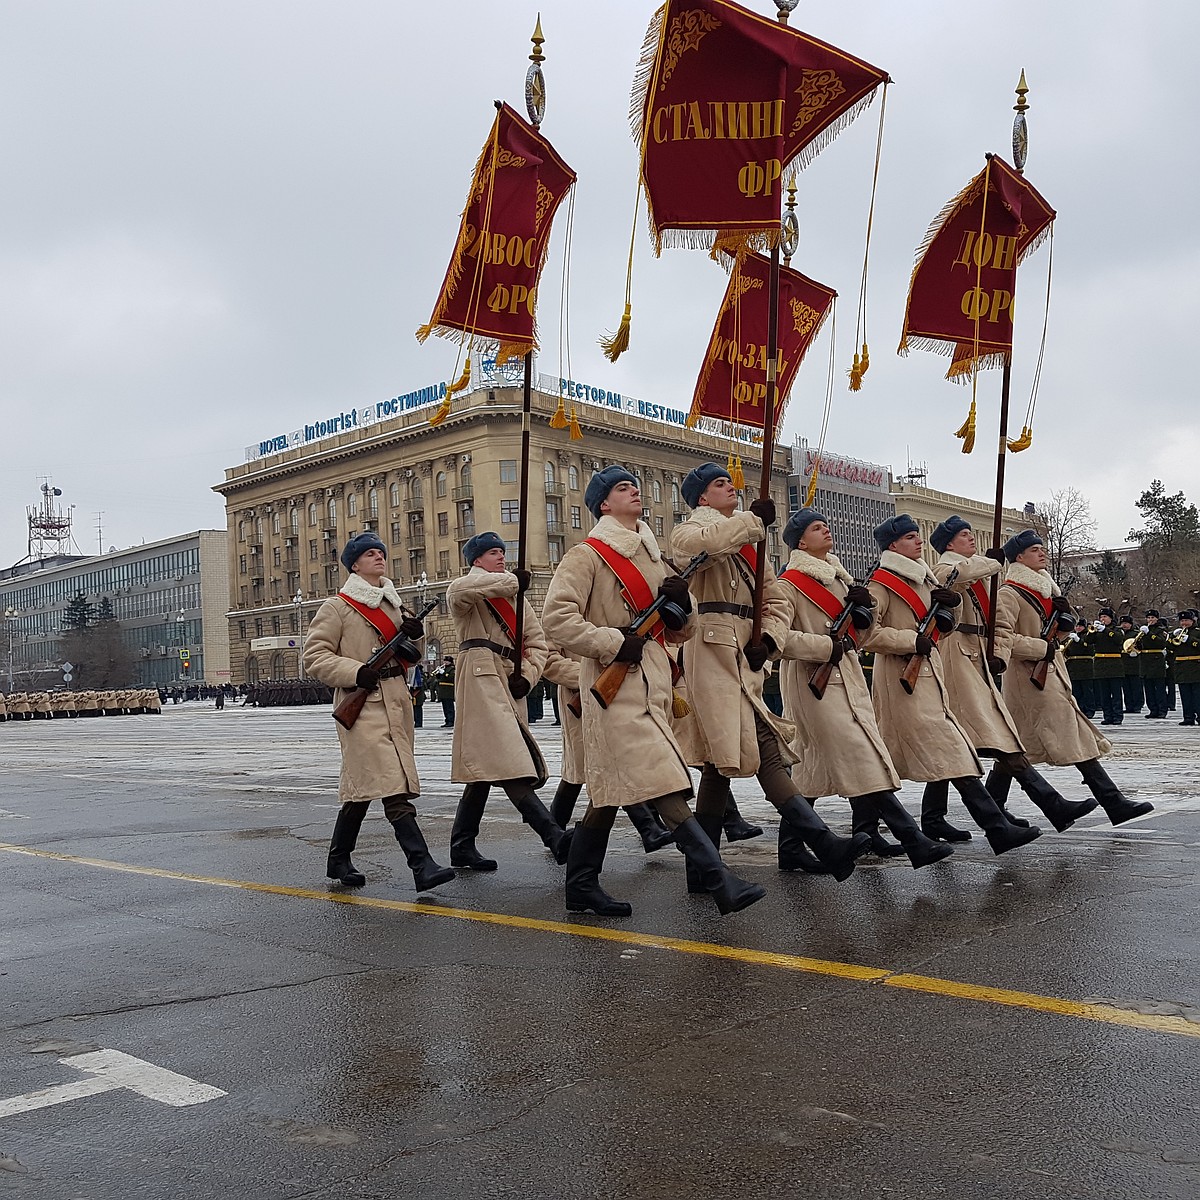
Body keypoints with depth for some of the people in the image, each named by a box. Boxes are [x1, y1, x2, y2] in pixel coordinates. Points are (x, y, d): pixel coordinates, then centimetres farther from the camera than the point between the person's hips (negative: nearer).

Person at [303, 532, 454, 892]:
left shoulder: (394, 605, 20)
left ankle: (339, 860, 25)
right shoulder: (337, 607, -1)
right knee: (393, 785, -17)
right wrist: (355, 671, -19)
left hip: (396, 703, 7)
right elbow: (314, 656, -5)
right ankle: (422, 865, -21)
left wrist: (415, 636, 2)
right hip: (363, 705, -7)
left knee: (362, 784, 12)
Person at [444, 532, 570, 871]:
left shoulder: (515, 597, 25)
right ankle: (553, 837, -28)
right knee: (505, 763, -18)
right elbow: (461, 589, -23)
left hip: (509, 684, 8)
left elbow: (537, 642, 17)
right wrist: (511, 581, -19)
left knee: (486, 766, 8)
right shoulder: (464, 594, 5)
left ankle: (462, 846, 17)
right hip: (481, 680, -8)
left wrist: (527, 676, -2)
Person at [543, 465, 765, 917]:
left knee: (610, 789, 11)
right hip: (618, 684, -8)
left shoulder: (652, 557, 21)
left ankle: (581, 887, 20)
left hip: (653, 684, 8)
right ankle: (721, 882, -19)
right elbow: (557, 619, -14)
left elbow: (681, 632, 21)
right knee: (665, 787, -15)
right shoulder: (588, 555, -3)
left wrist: (681, 603, 0)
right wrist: (614, 642, -18)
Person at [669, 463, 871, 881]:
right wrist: (753, 518, -15)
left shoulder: (749, 542, 26)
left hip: (745, 658, 8)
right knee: (764, 751, -15)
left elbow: (777, 601, 19)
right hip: (713, 653, -8)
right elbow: (698, 542, -24)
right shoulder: (692, 528, 5)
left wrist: (768, 639, 0)